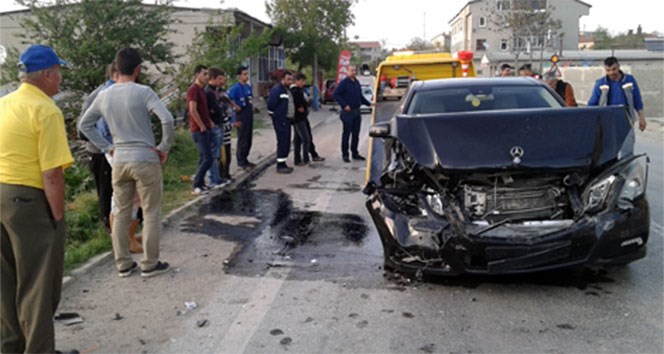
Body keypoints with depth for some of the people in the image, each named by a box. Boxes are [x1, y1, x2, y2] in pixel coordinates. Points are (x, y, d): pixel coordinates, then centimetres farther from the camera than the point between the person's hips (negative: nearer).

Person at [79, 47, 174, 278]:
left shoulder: (104, 96, 6)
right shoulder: (143, 92, -12)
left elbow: (84, 124, 13)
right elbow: (167, 119, -23)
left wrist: (107, 148, 12)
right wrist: (164, 148, -11)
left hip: (119, 161, 5)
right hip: (145, 160, -5)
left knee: (121, 214, 14)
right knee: (151, 214, 6)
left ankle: (123, 264, 20)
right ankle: (150, 264, 11)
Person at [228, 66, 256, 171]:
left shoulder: (248, 86, 10)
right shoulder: (236, 88, -13)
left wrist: (251, 106, 12)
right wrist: (235, 107, -16)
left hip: (250, 116, 8)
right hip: (242, 117, -8)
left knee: (248, 139, 13)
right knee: (243, 139, -1)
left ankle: (245, 159, 23)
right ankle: (241, 162, 8)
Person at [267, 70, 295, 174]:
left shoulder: (288, 90, 17)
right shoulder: (277, 90, -13)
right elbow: (271, 105, -18)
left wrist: (291, 117, 15)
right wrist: (275, 116, -10)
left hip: (287, 120, 10)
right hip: (280, 121, -10)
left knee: (286, 143, 12)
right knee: (282, 142, -9)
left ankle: (283, 164, 20)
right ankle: (280, 166, -5)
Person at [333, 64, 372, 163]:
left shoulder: (356, 82, 12)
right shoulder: (344, 83, -10)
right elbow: (336, 95, -14)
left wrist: (369, 103, 15)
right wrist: (344, 105, -19)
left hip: (357, 112, 7)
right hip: (348, 112, -7)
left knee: (356, 133, 11)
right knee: (346, 133, -1)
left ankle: (355, 153, 21)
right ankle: (345, 154, 6)